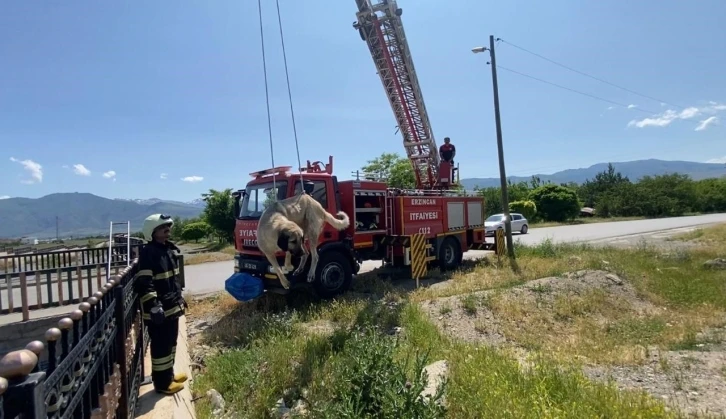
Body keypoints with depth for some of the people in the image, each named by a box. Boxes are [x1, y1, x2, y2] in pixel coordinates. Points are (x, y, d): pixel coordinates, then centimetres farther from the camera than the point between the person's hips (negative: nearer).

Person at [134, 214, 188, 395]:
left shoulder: (169, 249, 10)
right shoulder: (148, 252, -18)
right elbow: (144, 283, -23)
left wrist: (179, 298, 22)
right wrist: (154, 306, -25)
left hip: (172, 307, 9)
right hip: (158, 311, -9)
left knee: (170, 343, 20)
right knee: (161, 346, 3)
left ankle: (169, 374, 36)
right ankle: (162, 383, 17)